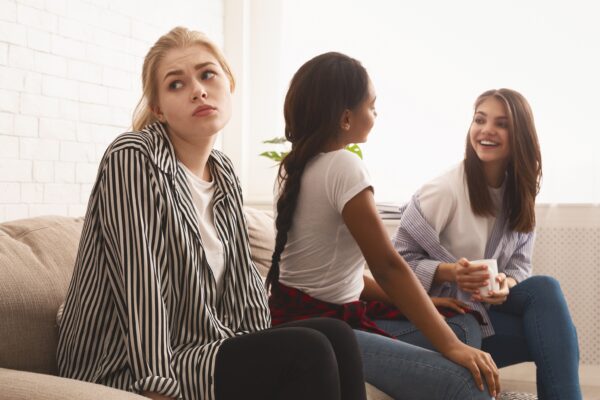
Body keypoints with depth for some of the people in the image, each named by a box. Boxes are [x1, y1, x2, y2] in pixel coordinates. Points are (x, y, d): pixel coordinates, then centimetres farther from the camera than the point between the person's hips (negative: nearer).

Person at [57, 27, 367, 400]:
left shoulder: (223, 171, 10)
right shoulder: (133, 159, -15)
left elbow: (242, 276, 11)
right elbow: (140, 291, -21)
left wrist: (265, 350, 0)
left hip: (201, 349, 7)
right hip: (128, 369, -7)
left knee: (336, 334, -11)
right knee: (308, 352, -22)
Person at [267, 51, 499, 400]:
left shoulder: (298, 165, 11)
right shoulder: (343, 166, -16)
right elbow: (388, 266, -21)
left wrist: (418, 303, 11)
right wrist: (451, 345, -20)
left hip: (304, 317, 10)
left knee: (460, 327, 14)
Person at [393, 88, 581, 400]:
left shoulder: (520, 193, 5)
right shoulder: (443, 190, -16)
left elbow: (520, 262, 5)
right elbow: (399, 260, -13)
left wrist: (507, 283, -18)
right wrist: (450, 272, -30)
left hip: (490, 306, 6)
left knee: (545, 289, -26)